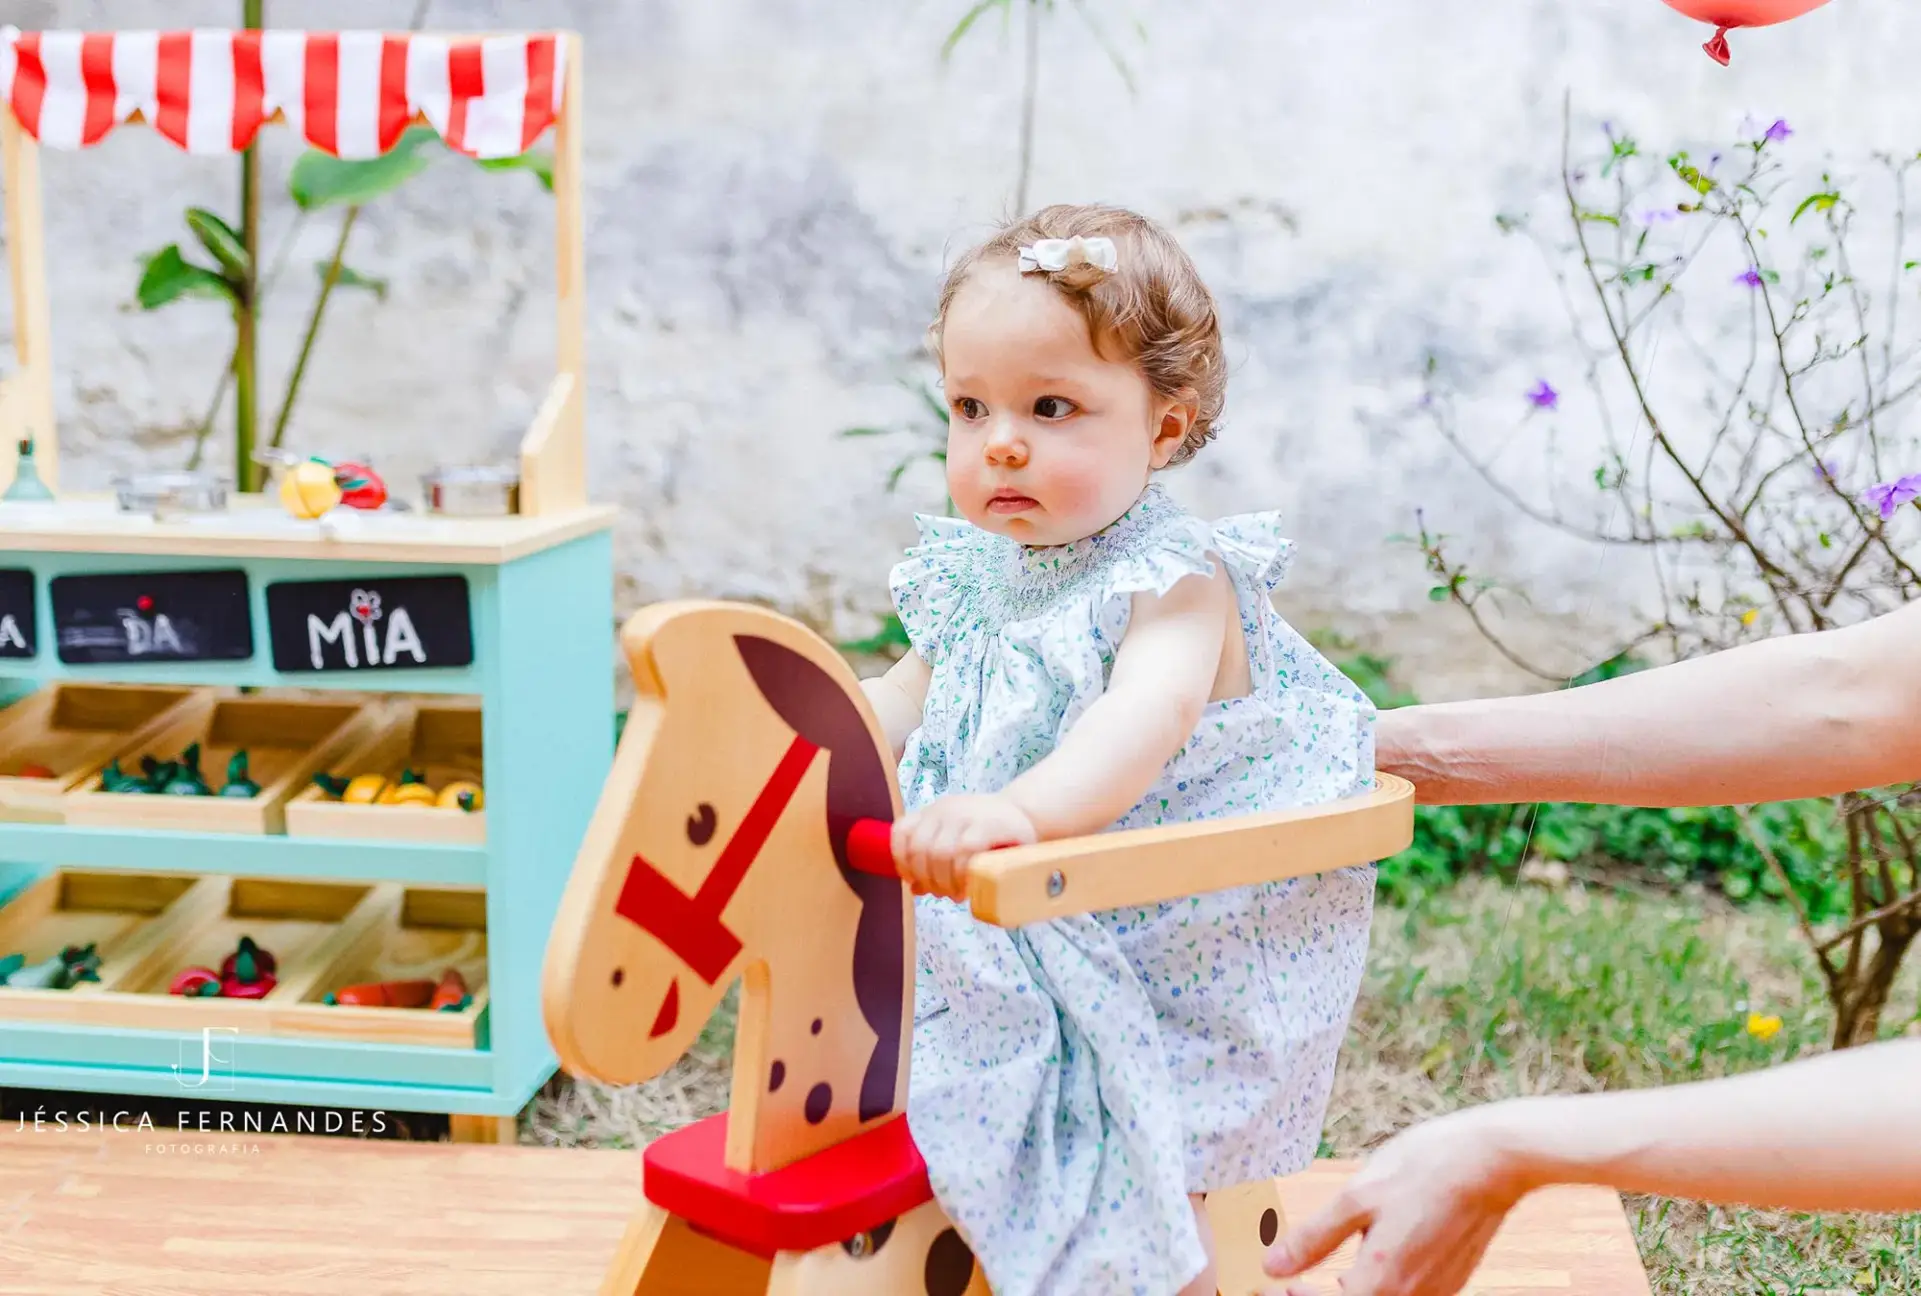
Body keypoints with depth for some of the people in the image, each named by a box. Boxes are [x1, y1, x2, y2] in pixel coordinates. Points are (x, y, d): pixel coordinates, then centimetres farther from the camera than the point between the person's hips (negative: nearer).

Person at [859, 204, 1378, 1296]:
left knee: (1120, 1166, -15)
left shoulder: (1176, 581, -18)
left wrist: (1026, 808, -56)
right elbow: (898, 705, 20)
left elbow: (1145, 721, -39)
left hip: (1168, 951, -7)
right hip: (1006, 945, 7)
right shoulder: (975, 578, 5)